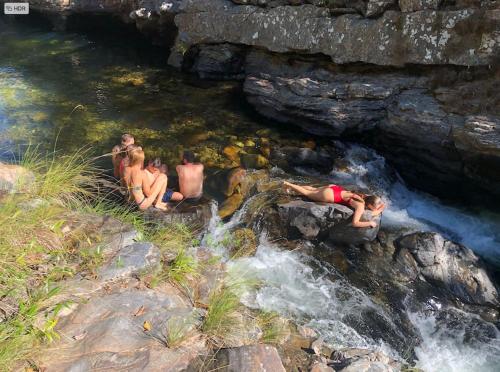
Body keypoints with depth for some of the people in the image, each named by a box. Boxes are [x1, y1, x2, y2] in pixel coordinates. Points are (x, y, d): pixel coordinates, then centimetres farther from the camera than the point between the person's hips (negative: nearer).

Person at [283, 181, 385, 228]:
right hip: (331, 195, -7)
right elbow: (354, 223, -38)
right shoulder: (361, 206, -29)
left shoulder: (368, 198, -9)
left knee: (314, 189, 30)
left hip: (336, 188, 7)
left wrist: (376, 212, -11)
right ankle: (288, 184, 31)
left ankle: (291, 185, 43)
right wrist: (369, 223, -30)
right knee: (306, 193, 15)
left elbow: (383, 205, 7)